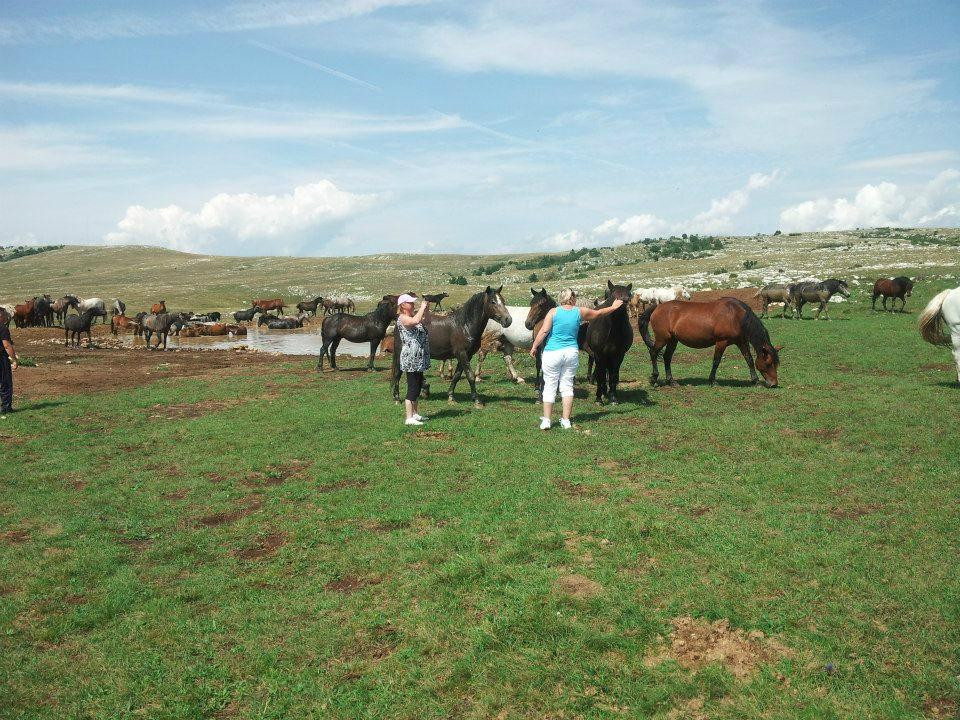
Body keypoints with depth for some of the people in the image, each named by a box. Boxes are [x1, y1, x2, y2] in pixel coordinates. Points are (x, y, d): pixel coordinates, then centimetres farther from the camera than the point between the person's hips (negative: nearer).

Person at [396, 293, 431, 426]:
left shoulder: (412, 316, 15)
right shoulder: (402, 318, -13)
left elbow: (423, 320, 29)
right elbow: (416, 321, -32)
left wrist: (425, 308, 12)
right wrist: (422, 307, -19)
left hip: (419, 358, 10)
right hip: (411, 358, -10)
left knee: (418, 385, 16)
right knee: (412, 387, -8)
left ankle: (415, 414, 26)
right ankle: (409, 418, -4)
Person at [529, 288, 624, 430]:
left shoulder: (553, 312, -3)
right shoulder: (580, 312, 4)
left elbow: (544, 331, -11)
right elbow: (599, 313, 19)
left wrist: (534, 347, -3)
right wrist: (613, 307, 36)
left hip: (552, 353, -2)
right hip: (572, 353, 2)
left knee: (550, 386, 4)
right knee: (567, 386, 10)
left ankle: (546, 420, 3)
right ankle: (566, 420, 11)